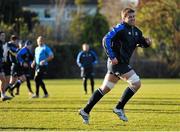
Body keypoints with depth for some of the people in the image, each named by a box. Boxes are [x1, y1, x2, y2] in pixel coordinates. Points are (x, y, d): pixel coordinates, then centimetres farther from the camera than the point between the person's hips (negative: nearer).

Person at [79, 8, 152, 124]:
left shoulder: (136, 31, 13)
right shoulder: (120, 28, -13)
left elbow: (142, 42, 24)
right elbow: (106, 40, -19)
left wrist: (147, 42, 0)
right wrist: (112, 57, -23)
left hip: (123, 63, 9)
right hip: (117, 62, -9)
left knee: (105, 89, 13)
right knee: (136, 83, -12)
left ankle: (85, 111, 18)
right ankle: (119, 108, -3)